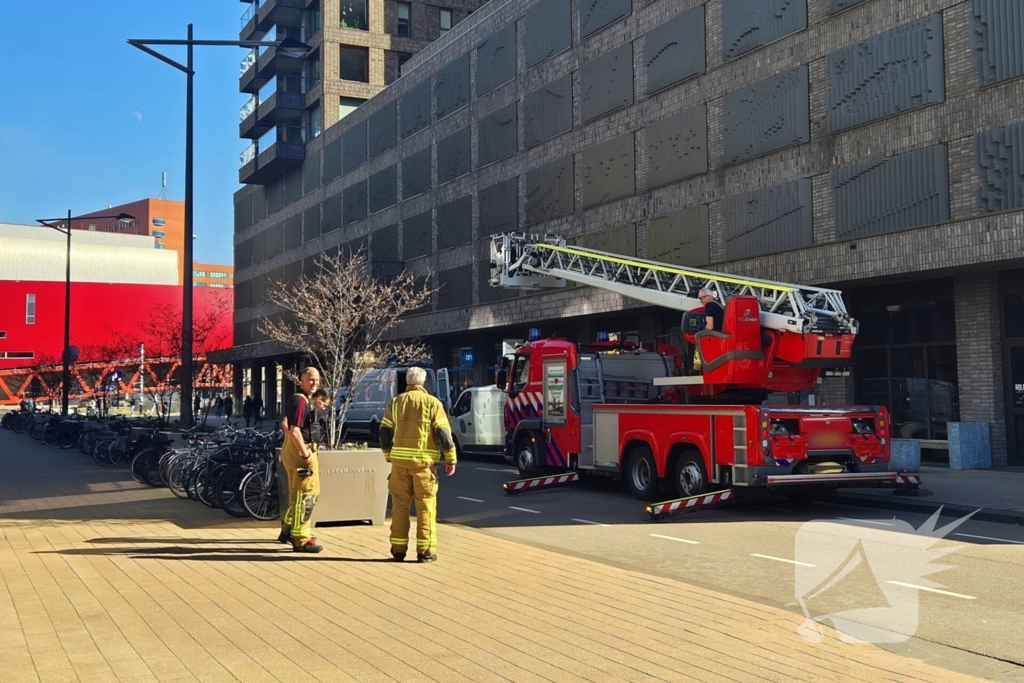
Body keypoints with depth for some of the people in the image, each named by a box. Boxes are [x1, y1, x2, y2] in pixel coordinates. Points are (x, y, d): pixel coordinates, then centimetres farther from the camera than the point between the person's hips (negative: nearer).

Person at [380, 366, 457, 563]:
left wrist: (388, 456, 22)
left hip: (399, 460, 3)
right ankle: (425, 550, 2)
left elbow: (385, 432, 9)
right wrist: (451, 459, 1)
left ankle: (398, 549, 13)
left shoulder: (395, 402, 8)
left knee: (400, 505, 10)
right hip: (423, 460, -3)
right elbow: (443, 433, -6)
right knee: (425, 505, 3)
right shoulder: (432, 403, -2)